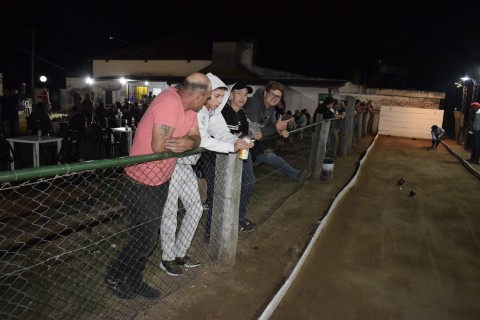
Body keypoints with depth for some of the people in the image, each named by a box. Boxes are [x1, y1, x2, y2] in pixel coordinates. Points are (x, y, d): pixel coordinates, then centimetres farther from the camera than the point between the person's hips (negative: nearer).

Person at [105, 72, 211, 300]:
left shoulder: (188, 107, 2)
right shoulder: (170, 102, -27)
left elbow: (196, 138, 2)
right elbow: (159, 147, -30)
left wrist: (187, 143, -22)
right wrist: (182, 144, -10)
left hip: (161, 179, 9)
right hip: (142, 183, -9)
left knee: (148, 236, 17)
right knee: (145, 238, 0)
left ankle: (135, 281, 34)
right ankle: (113, 276, 24)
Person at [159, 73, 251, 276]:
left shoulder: (213, 113, 5)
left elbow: (223, 133, -2)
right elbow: (202, 140, -28)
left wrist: (238, 141, -23)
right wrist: (232, 147, -30)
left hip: (187, 166, 9)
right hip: (172, 165, -8)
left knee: (195, 208, 10)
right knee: (170, 212, 1)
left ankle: (180, 253, 25)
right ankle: (167, 259, 18)